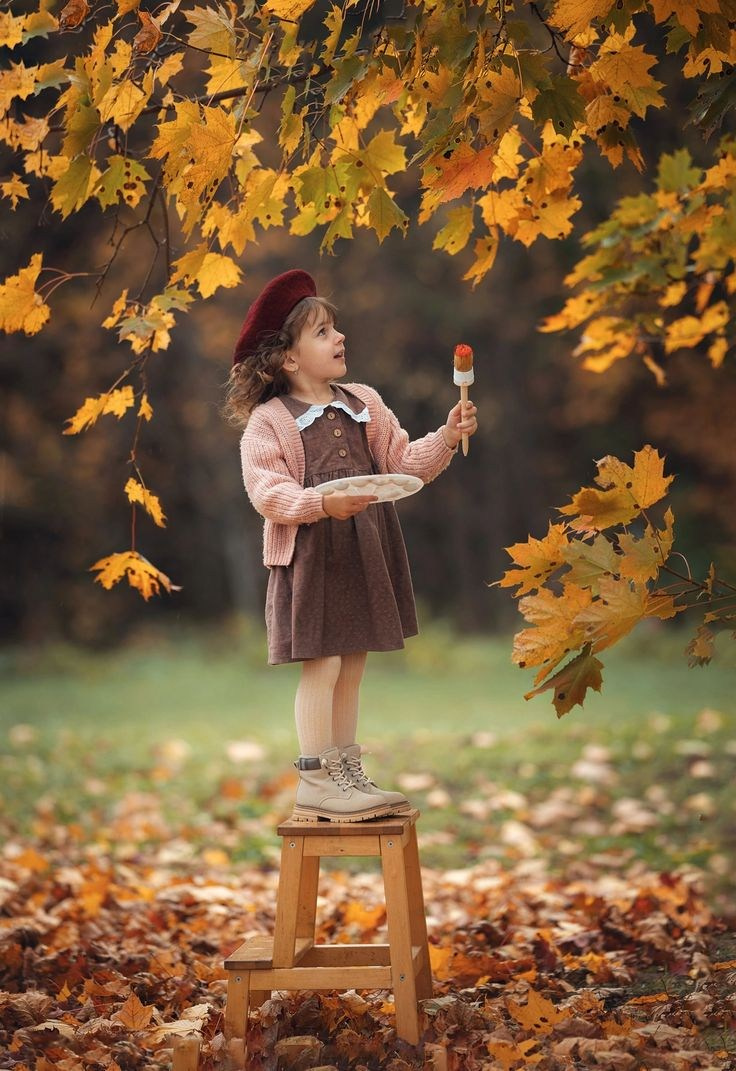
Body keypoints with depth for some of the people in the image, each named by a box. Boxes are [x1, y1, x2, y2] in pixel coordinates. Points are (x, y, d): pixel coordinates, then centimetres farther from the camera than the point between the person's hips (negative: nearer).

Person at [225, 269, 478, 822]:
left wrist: (446, 437, -3)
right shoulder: (268, 422, -5)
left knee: (352, 668, 12)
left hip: (366, 554, 6)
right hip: (310, 558, -6)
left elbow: (404, 461, 12)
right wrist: (321, 503, -30)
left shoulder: (364, 404, 12)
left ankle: (349, 776, 20)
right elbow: (268, 491, -15)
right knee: (322, 667, -6)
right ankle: (314, 784, 1)